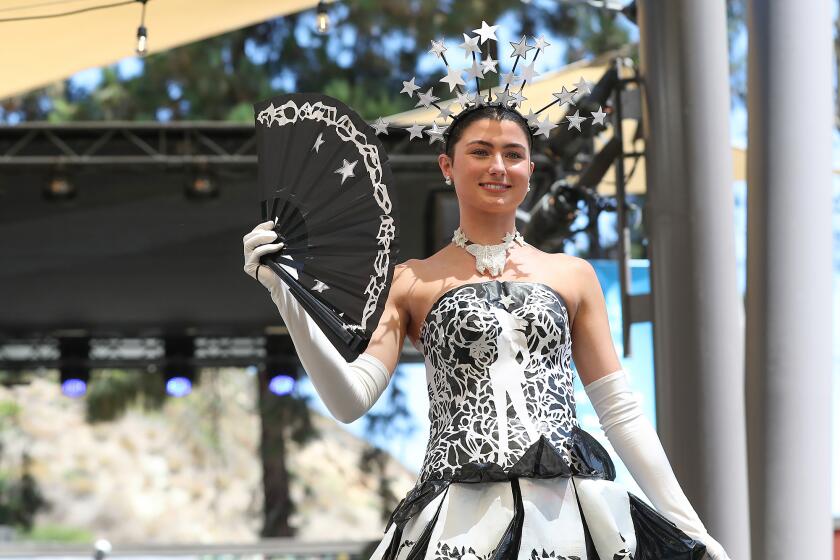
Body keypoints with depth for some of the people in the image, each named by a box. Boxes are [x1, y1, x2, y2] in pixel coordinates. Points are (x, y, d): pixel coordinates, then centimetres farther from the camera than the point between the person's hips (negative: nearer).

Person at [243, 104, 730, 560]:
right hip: (462, 518, -1)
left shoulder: (573, 275, 14)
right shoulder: (411, 283, 11)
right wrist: (285, 294, -10)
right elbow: (350, 401, -1)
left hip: (572, 511, 1)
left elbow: (621, 411, 13)